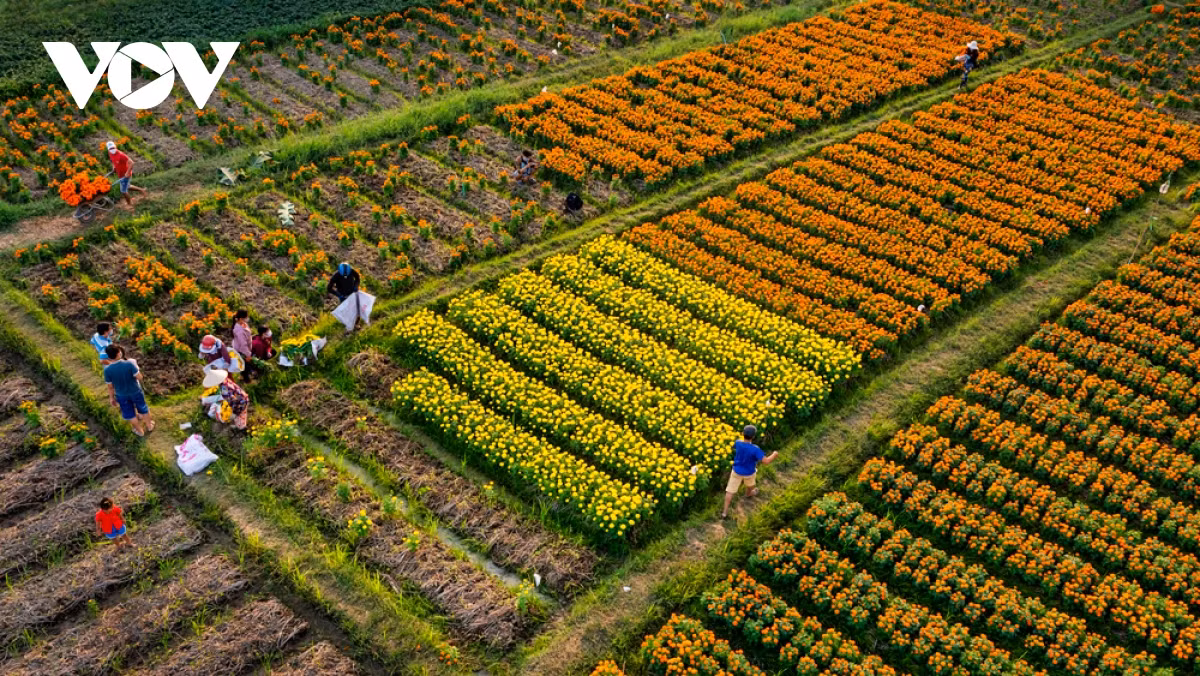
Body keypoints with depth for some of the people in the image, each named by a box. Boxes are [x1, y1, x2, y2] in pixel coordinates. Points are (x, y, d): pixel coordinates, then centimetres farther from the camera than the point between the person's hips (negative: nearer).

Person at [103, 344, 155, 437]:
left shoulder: (107, 370, -22)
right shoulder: (129, 364, -28)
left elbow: (110, 386, -10)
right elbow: (139, 377, -22)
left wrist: (111, 397, 5)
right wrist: (137, 369, -4)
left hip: (122, 395, 1)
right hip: (136, 392, -1)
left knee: (130, 414, 24)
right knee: (143, 409, 25)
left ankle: (140, 431, 42)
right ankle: (149, 426, 47)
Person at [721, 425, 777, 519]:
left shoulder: (738, 443, -25)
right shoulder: (755, 449, -35)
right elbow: (766, 461, -33)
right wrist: (774, 455, -14)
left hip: (737, 471, 1)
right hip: (749, 472, -1)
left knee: (730, 490, 12)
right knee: (750, 483, 34)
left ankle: (725, 512, 12)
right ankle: (749, 493, 66)